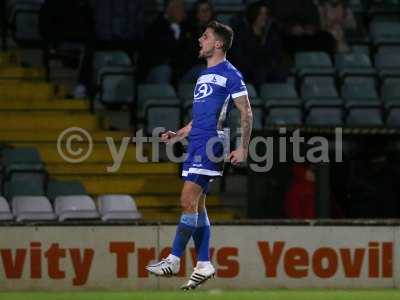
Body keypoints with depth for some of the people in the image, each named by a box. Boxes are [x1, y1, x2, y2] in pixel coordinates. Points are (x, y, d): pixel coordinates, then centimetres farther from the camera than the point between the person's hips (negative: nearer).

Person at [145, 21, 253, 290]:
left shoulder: (230, 74, -5)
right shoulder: (204, 75, 21)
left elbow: (246, 113, -7)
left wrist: (243, 148, -14)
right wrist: (179, 135, 16)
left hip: (211, 143, -9)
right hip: (196, 144, 9)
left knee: (188, 201, -14)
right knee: (197, 206, 8)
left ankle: (174, 260, -14)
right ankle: (204, 265, 12)